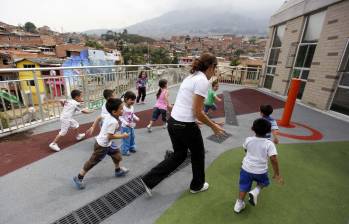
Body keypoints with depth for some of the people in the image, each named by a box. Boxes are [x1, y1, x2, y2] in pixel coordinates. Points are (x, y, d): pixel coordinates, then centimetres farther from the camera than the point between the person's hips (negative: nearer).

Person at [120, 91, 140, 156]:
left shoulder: (132, 107, 0)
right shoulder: (123, 108, -24)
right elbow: (120, 117, -21)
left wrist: (136, 118, -4)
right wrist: (126, 123, -29)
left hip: (132, 126, 8)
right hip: (125, 127, -8)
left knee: (132, 137, 21)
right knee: (126, 139, 3)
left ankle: (131, 147, 40)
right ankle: (124, 151, 19)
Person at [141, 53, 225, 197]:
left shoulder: (190, 77, 13)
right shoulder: (203, 81, -15)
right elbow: (198, 112, -18)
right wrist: (213, 126, -4)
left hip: (173, 122, 9)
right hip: (185, 126, -8)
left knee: (178, 155, 23)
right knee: (198, 154, 19)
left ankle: (149, 180, 24)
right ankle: (197, 185, 44)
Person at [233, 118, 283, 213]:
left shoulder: (248, 140, -8)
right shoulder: (269, 144, -16)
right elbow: (273, 159, -20)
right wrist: (277, 174, -11)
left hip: (246, 168, 2)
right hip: (261, 171, -1)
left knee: (244, 187, 17)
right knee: (263, 183, 30)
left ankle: (239, 204, 24)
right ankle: (255, 192, 7)